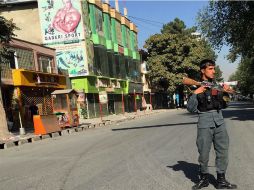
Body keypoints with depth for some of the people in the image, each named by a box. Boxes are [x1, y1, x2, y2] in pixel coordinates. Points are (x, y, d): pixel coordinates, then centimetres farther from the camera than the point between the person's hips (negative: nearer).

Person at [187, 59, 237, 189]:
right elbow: (191, 109, -5)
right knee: (203, 153, 4)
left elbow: (224, 104, 16)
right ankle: (204, 179, 24)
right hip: (205, 122, -4)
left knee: (223, 151, 8)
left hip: (219, 121, 4)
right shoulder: (196, 86, -2)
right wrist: (195, 94, -17)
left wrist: (226, 92, 0)